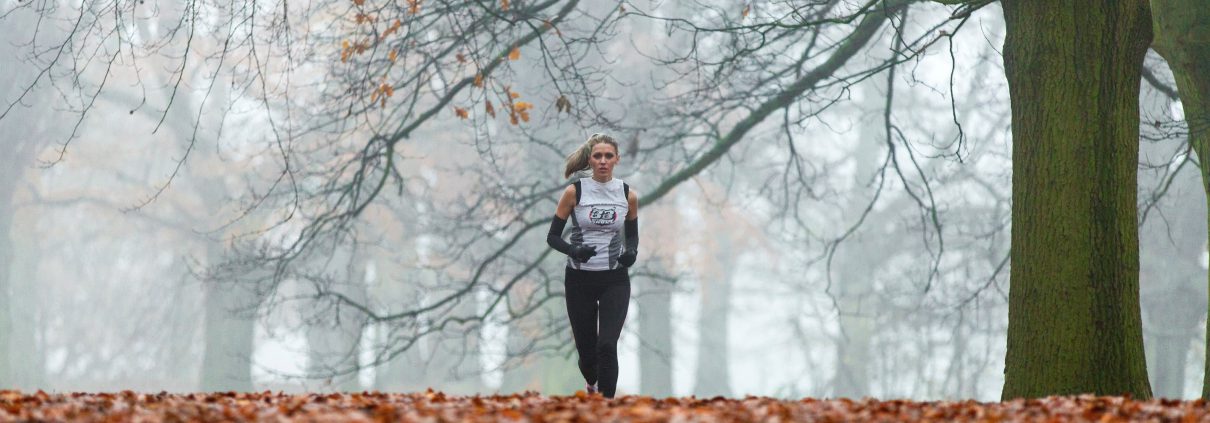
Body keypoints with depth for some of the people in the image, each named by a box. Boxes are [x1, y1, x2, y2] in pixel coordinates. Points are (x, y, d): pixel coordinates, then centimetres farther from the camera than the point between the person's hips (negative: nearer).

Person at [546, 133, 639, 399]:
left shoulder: (628, 195, 0)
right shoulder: (574, 192, -6)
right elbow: (553, 237, -2)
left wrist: (631, 252, -8)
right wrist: (573, 250, -22)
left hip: (615, 280, 0)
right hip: (580, 280, 0)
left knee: (607, 346, -17)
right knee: (586, 348, 10)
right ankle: (592, 384, 45)